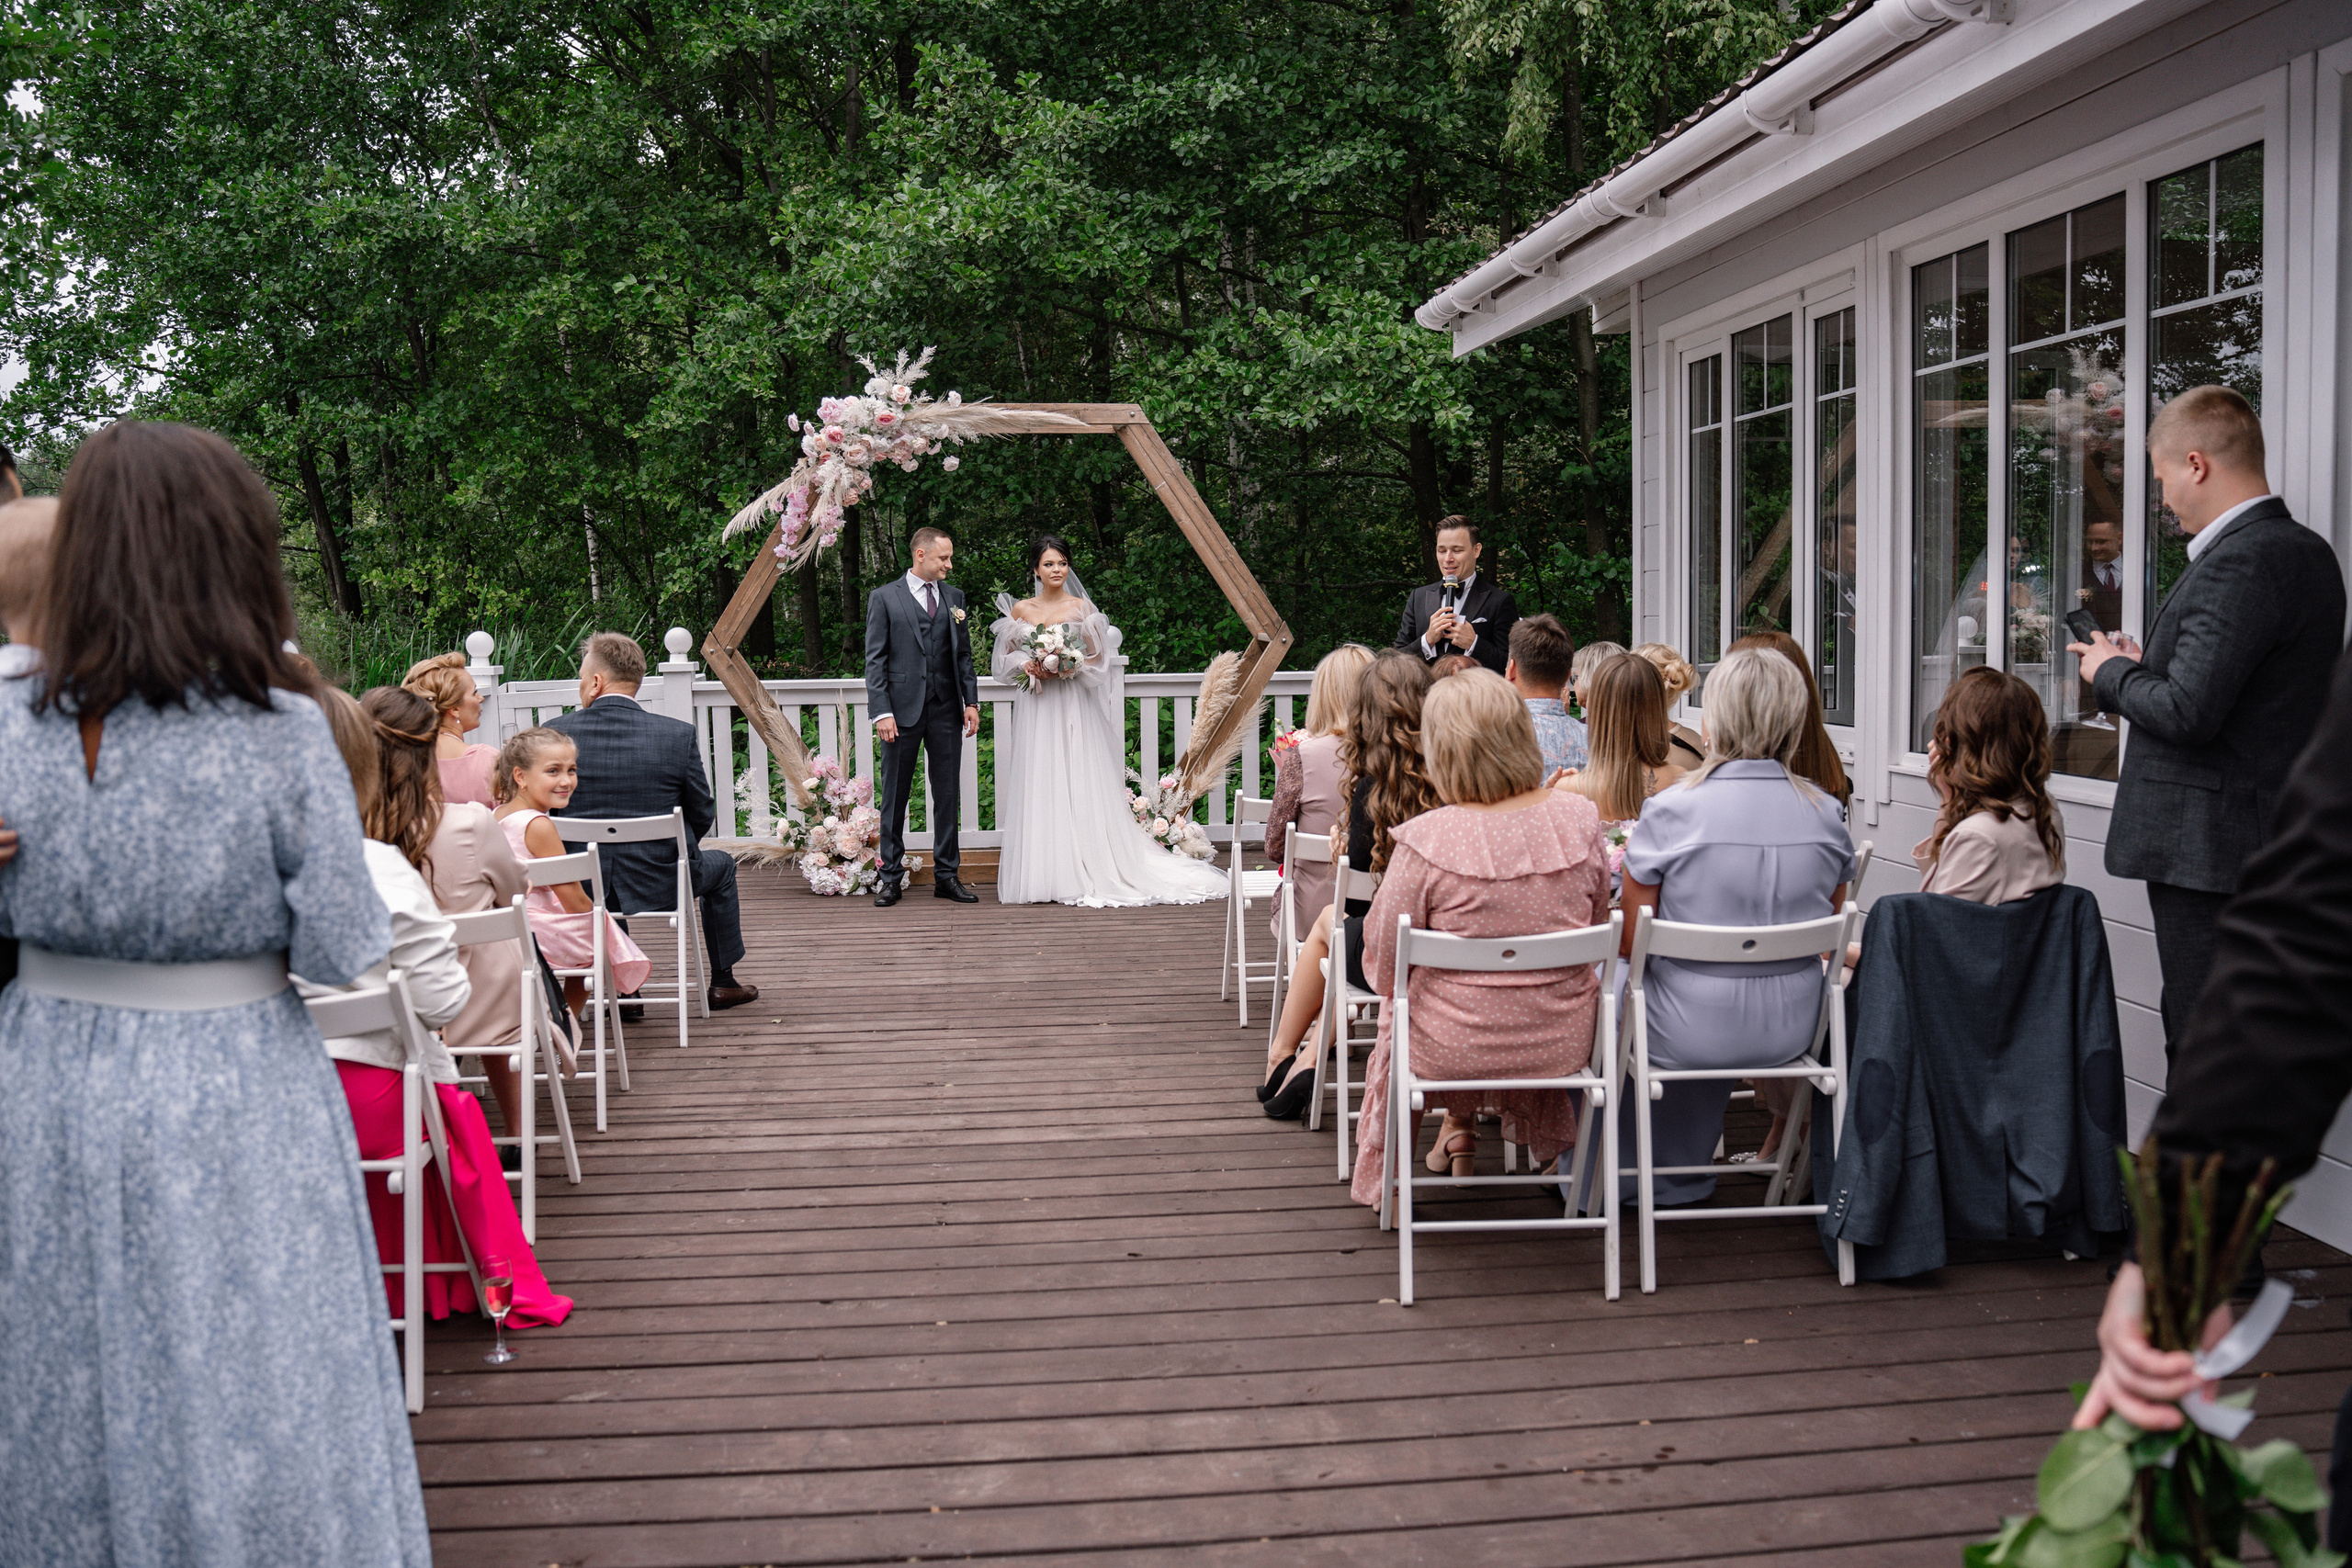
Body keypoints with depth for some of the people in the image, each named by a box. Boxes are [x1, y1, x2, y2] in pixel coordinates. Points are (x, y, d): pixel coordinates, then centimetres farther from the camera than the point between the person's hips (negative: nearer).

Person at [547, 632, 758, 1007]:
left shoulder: (556, 732, -9)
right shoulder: (678, 734, -12)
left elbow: (542, 808, 2)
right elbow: (702, 815, -3)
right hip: (659, 884, -2)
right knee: (721, 864, 29)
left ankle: (620, 990, 35)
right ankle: (722, 983, 38)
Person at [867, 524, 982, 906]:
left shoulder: (954, 597, 12)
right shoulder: (884, 598, 0)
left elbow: (963, 654, 15)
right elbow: (875, 660, -4)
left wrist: (971, 701, 5)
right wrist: (882, 712, -12)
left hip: (946, 710, 4)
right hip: (902, 710, -3)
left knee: (948, 796, 6)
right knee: (894, 797, 3)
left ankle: (947, 876, 14)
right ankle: (891, 878, 11)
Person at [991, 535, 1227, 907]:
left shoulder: (1081, 607, 3)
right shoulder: (1020, 610, 8)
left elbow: (1097, 657, 3)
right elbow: (1005, 658, 12)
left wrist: (1068, 666, -13)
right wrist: (1028, 667, -7)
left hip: (1074, 706, -1)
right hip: (1036, 707, 2)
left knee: (1079, 782, -4)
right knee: (1039, 785, -1)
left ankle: (1086, 872, -1)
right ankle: (1043, 875, 2)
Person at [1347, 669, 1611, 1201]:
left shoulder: (1425, 840, -22)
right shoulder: (1579, 818, -11)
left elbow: (1383, 969, -11)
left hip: (1453, 1050, -3)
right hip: (1563, 1044, 3)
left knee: (1399, 1006, 31)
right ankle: (1457, 1132, 53)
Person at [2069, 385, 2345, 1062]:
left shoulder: (2241, 561, -19)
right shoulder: (2307, 550, 13)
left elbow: (2187, 713, -23)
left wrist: (2112, 672, -5)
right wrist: (2145, 668, 13)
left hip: (2210, 851, -10)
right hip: (2269, 849, 10)